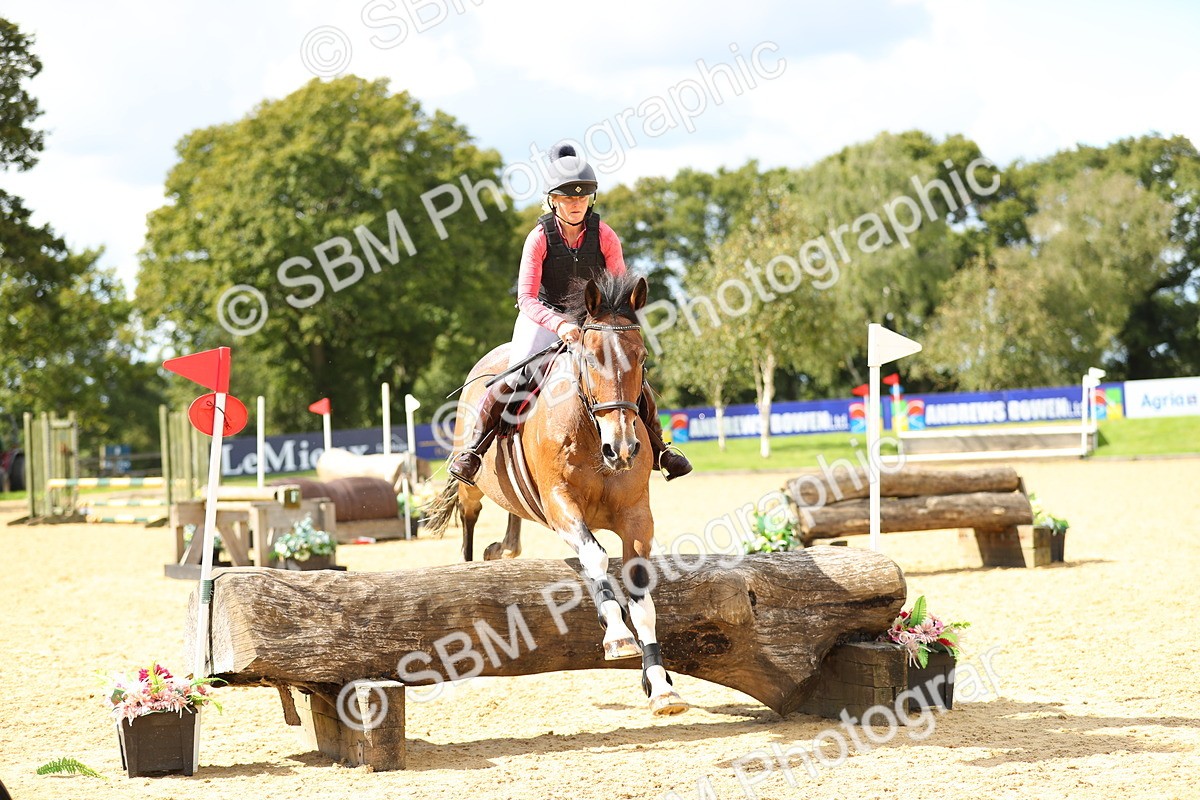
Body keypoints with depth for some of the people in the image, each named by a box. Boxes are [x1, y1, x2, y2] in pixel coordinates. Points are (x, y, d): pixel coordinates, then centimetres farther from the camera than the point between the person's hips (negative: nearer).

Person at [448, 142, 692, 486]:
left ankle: (656, 448, 15)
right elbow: (526, 298, -21)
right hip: (543, 319, -2)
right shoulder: (539, 237, -16)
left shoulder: (604, 236, -10)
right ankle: (474, 446, -5)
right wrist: (559, 325, -38)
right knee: (514, 379, -24)